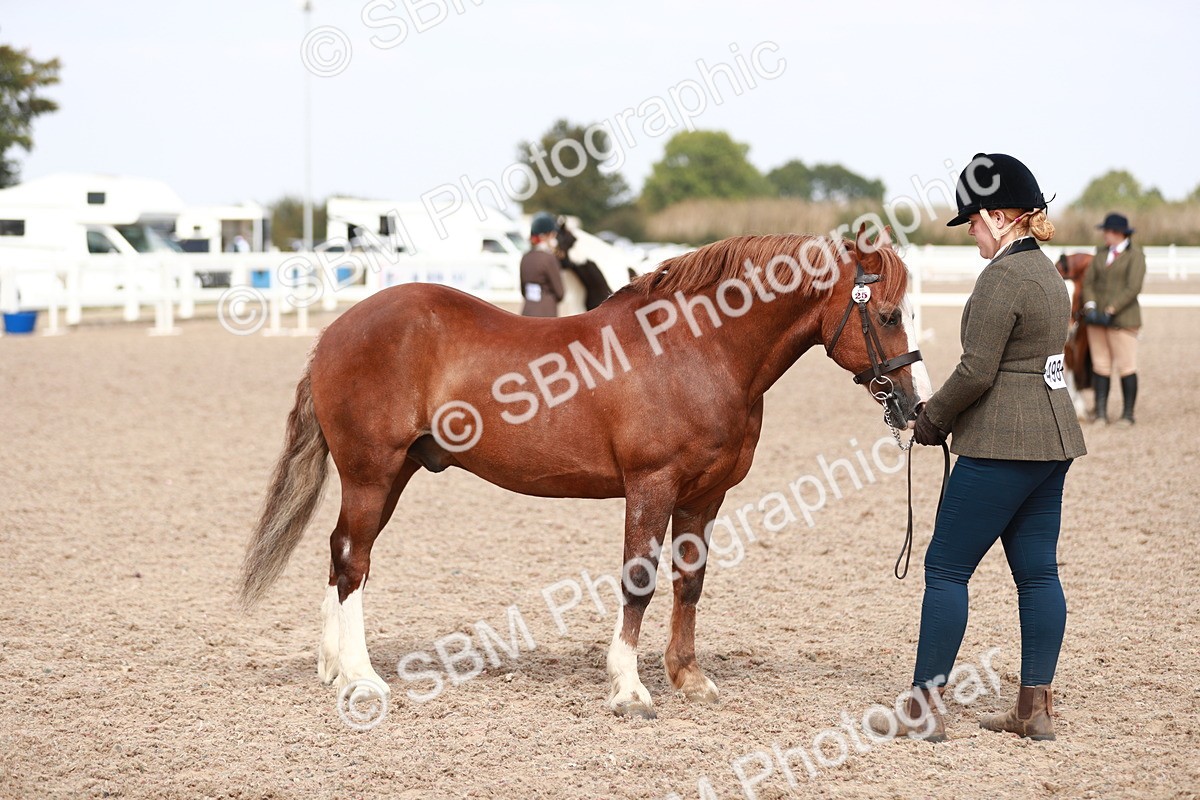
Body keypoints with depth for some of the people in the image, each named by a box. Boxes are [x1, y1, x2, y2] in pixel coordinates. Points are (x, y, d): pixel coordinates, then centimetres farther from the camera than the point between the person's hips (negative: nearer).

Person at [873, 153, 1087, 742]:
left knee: (946, 568, -2)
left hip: (1001, 445, -10)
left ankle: (925, 709, 0)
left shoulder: (1002, 276, -16)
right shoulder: (1047, 273, 14)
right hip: (1053, 436, 10)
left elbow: (977, 372, -19)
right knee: (1037, 572, 11)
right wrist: (946, 413, 13)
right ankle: (1035, 708, 14)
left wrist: (930, 421, -3)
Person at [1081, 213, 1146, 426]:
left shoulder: (1135, 255, -7)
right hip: (1097, 318, 6)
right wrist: (1090, 304, -10)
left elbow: (1133, 288, -15)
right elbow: (1089, 280, 8)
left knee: (1126, 366, -1)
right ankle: (1101, 412, 11)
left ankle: (1128, 414, 7)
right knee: (1100, 365, 7)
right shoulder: (1102, 252, 11)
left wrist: (1111, 311, -21)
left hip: (1122, 318, -6)